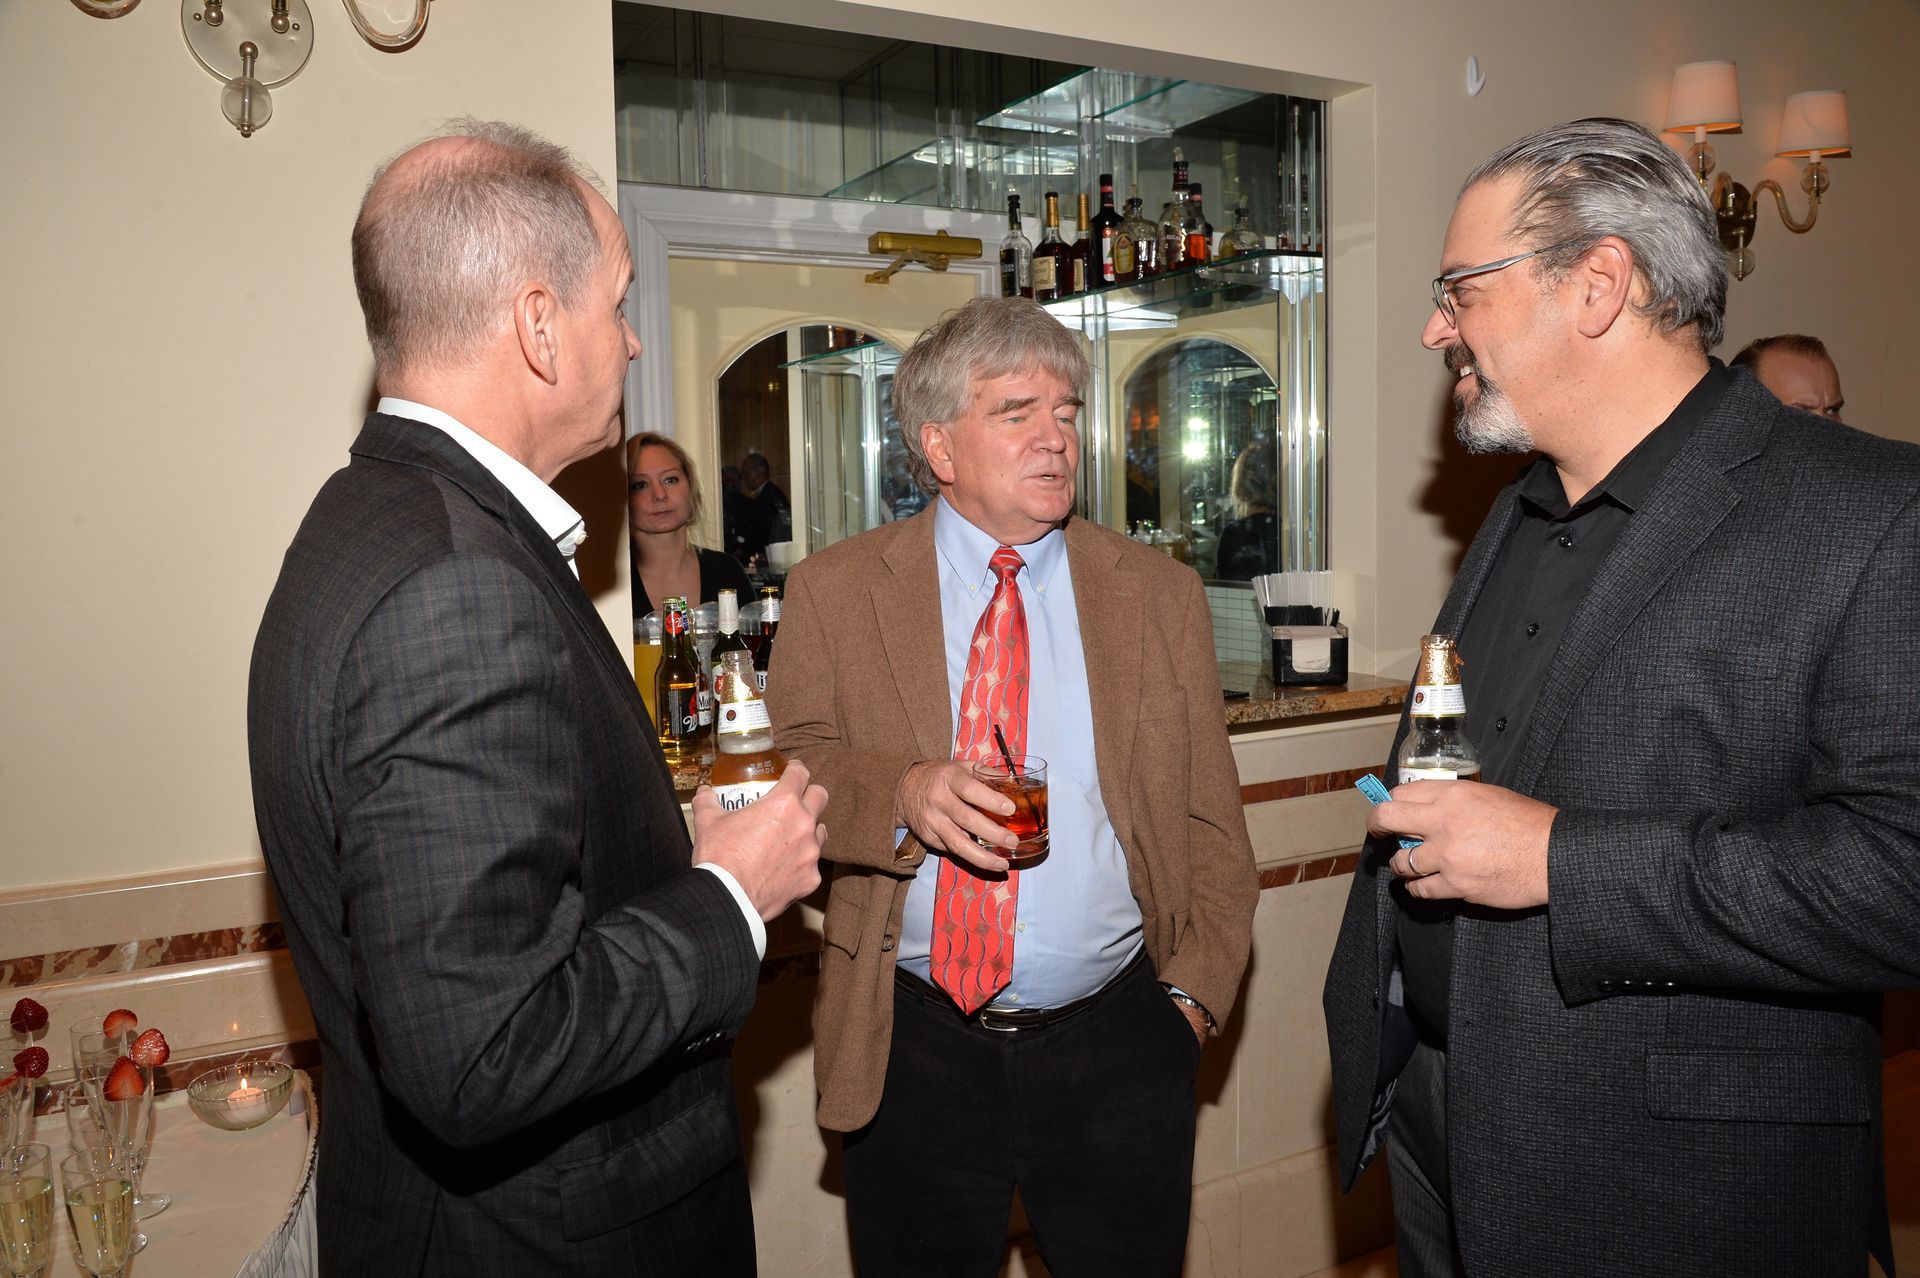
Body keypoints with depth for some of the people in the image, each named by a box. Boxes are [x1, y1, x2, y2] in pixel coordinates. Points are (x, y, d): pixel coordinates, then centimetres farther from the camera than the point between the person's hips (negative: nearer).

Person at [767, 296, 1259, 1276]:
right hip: (915, 1047, -1)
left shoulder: (1160, 595, 4)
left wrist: (1195, 986, -3)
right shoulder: (834, 589, 0)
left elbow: (1210, 820, 6)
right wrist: (902, 794, -22)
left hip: (1117, 1047, 1)